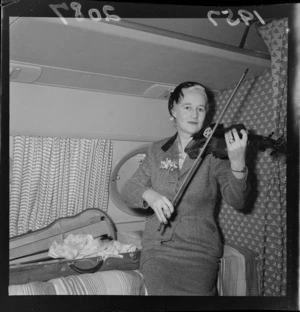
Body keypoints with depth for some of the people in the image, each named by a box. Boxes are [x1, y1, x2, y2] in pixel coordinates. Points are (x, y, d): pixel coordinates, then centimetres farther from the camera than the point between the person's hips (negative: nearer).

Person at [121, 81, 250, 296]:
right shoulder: (158, 151, 4)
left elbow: (237, 201, -13)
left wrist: (238, 163, -30)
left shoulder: (215, 152, -4)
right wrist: (148, 194, -19)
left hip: (199, 253, -2)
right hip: (156, 249, 2)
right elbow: (128, 191, 3)